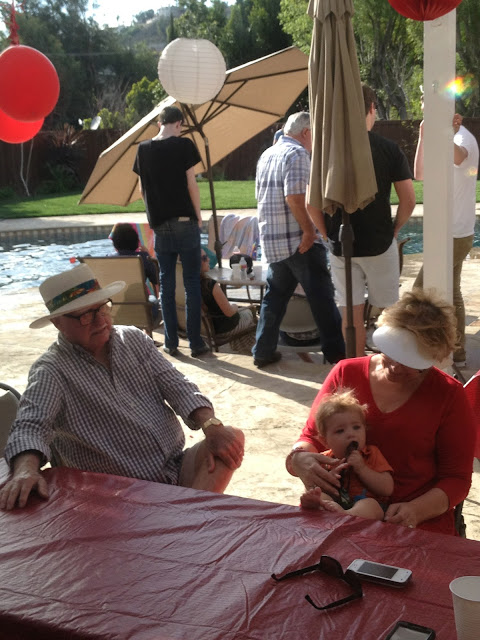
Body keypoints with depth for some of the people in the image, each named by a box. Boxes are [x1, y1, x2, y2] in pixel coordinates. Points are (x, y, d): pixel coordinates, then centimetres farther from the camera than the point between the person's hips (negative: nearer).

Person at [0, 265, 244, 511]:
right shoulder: (51, 371, -7)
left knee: (232, 438, -19)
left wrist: (212, 426, -14)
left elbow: (177, 387, 4)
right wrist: (26, 470, -45)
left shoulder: (134, 339, 10)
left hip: (177, 467, 7)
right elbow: (30, 426, -22)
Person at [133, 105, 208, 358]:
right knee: (192, 283, 3)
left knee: (166, 283, 9)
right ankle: (195, 342, 4)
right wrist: (198, 215, 4)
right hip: (185, 222, -3)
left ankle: (170, 342, 12)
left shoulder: (143, 148, 5)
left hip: (159, 224, 3)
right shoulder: (184, 145, -6)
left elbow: (142, 189, 9)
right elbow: (191, 184, -7)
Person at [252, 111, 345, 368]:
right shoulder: (297, 153, -11)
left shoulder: (266, 155, 16)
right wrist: (309, 230, -16)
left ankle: (263, 351, 16)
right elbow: (294, 197, -22)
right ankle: (336, 351, 6)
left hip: (271, 241, 8)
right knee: (321, 296, 0)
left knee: (275, 295, 15)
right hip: (299, 240, -8)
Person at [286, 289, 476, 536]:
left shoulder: (449, 395, 2)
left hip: (419, 521, -2)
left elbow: (456, 479, 4)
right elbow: (311, 437, 11)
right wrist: (299, 458, -14)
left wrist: (416, 510, -16)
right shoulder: (346, 373, 7)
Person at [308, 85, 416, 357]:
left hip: (341, 245, 1)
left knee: (351, 311, 9)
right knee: (389, 310, 12)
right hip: (380, 243, -1)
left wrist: (329, 233, 5)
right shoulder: (389, 148, -6)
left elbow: (312, 203, -6)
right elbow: (409, 200, -8)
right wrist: (395, 229, 7)